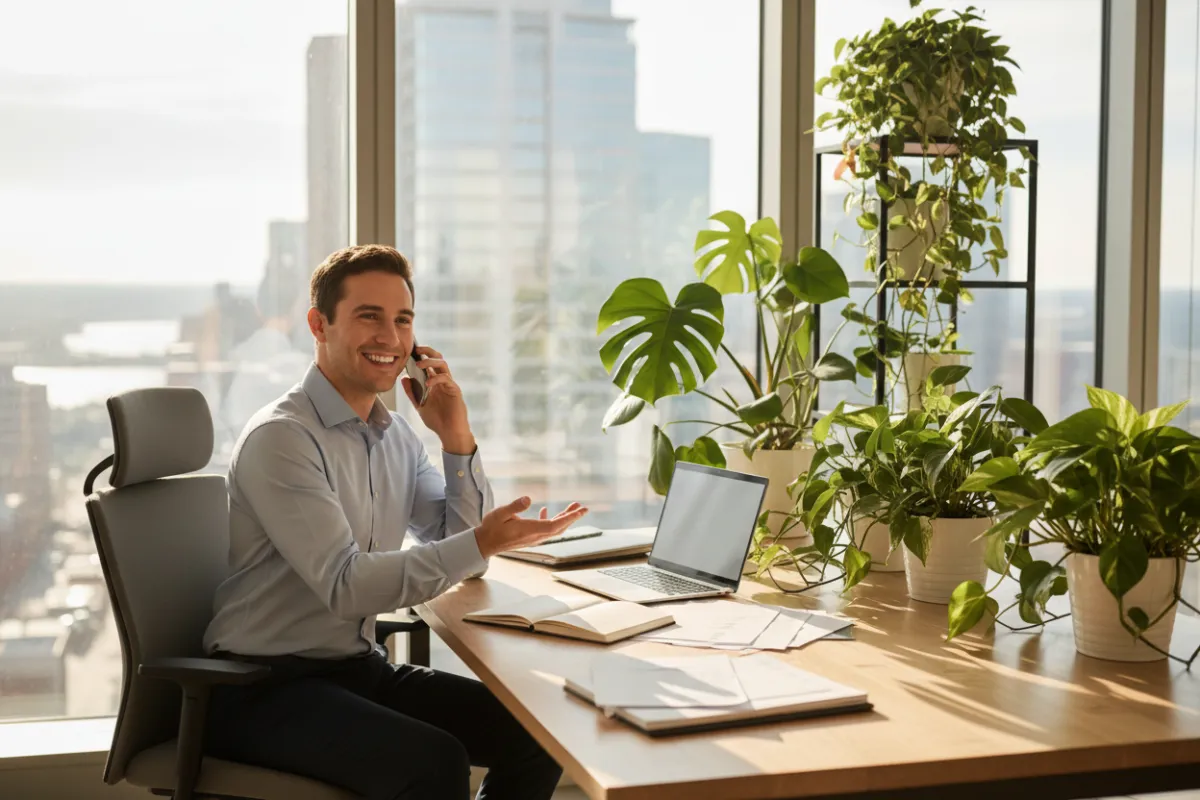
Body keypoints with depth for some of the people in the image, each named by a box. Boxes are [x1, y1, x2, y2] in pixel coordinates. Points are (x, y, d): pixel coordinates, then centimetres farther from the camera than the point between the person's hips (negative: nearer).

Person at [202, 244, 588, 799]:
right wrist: (481, 544, -29)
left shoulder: (397, 436, 8)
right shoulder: (280, 438, -16)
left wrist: (457, 439, -2)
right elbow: (346, 584, -23)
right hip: (266, 686, -7)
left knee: (532, 733, -5)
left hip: (360, 669, 8)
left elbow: (461, 557, 9)